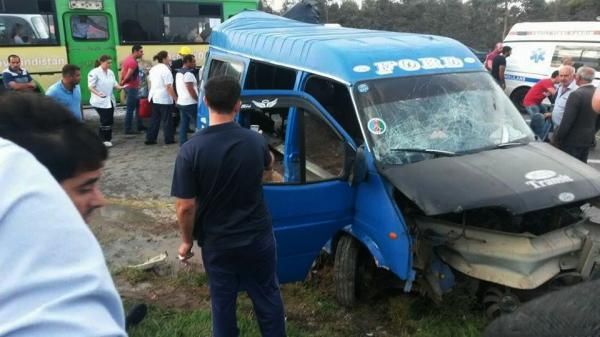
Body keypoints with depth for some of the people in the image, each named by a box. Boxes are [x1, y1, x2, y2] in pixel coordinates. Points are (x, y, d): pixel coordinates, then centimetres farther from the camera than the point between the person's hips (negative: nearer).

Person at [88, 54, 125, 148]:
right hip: (100, 101, -7)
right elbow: (91, 87, -15)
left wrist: (121, 87, -9)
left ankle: (107, 139, 20)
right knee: (105, 120, -9)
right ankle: (102, 140, 4)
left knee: (110, 121, 8)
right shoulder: (94, 72, -13)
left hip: (110, 100, 7)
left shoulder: (110, 72, 10)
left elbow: (114, 84, 12)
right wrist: (98, 94, -32)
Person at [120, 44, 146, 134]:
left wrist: (121, 82, 6)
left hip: (130, 87, 10)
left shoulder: (128, 59, 13)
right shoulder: (133, 62, -19)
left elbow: (122, 72, 12)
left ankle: (140, 126, 25)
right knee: (130, 109, -4)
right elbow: (128, 76, -23)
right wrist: (123, 83, -8)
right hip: (132, 87, -10)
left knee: (138, 106, 18)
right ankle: (128, 129, 2)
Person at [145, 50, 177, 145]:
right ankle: (169, 139, 11)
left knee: (154, 119, 13)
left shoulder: (153, 69, 10)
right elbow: (169, 87, -20)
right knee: (167, 120, 4)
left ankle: (150, 139, 14)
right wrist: (175, 98, -16)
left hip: (154, 97, 8)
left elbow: (150, 82, 19)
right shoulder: (166, 70, -16)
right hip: (164, 99, -8)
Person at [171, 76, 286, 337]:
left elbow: (185, 207, -16)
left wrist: (187, 241, 1)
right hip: (258, 237, 2)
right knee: (267, 297, 20)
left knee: (222, 302, 19)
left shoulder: (191, 150, -19)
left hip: (217, 242, -1)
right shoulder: (255, 140, -11)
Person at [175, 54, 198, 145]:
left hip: (181, 102, 10)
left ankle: (183, 143, 11)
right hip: (190, 103, -10)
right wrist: (198, 99, -12)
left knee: (183, 124, 10)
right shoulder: (188, 73, -16)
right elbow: (190, 89, -19)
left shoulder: (179, 72, 16)